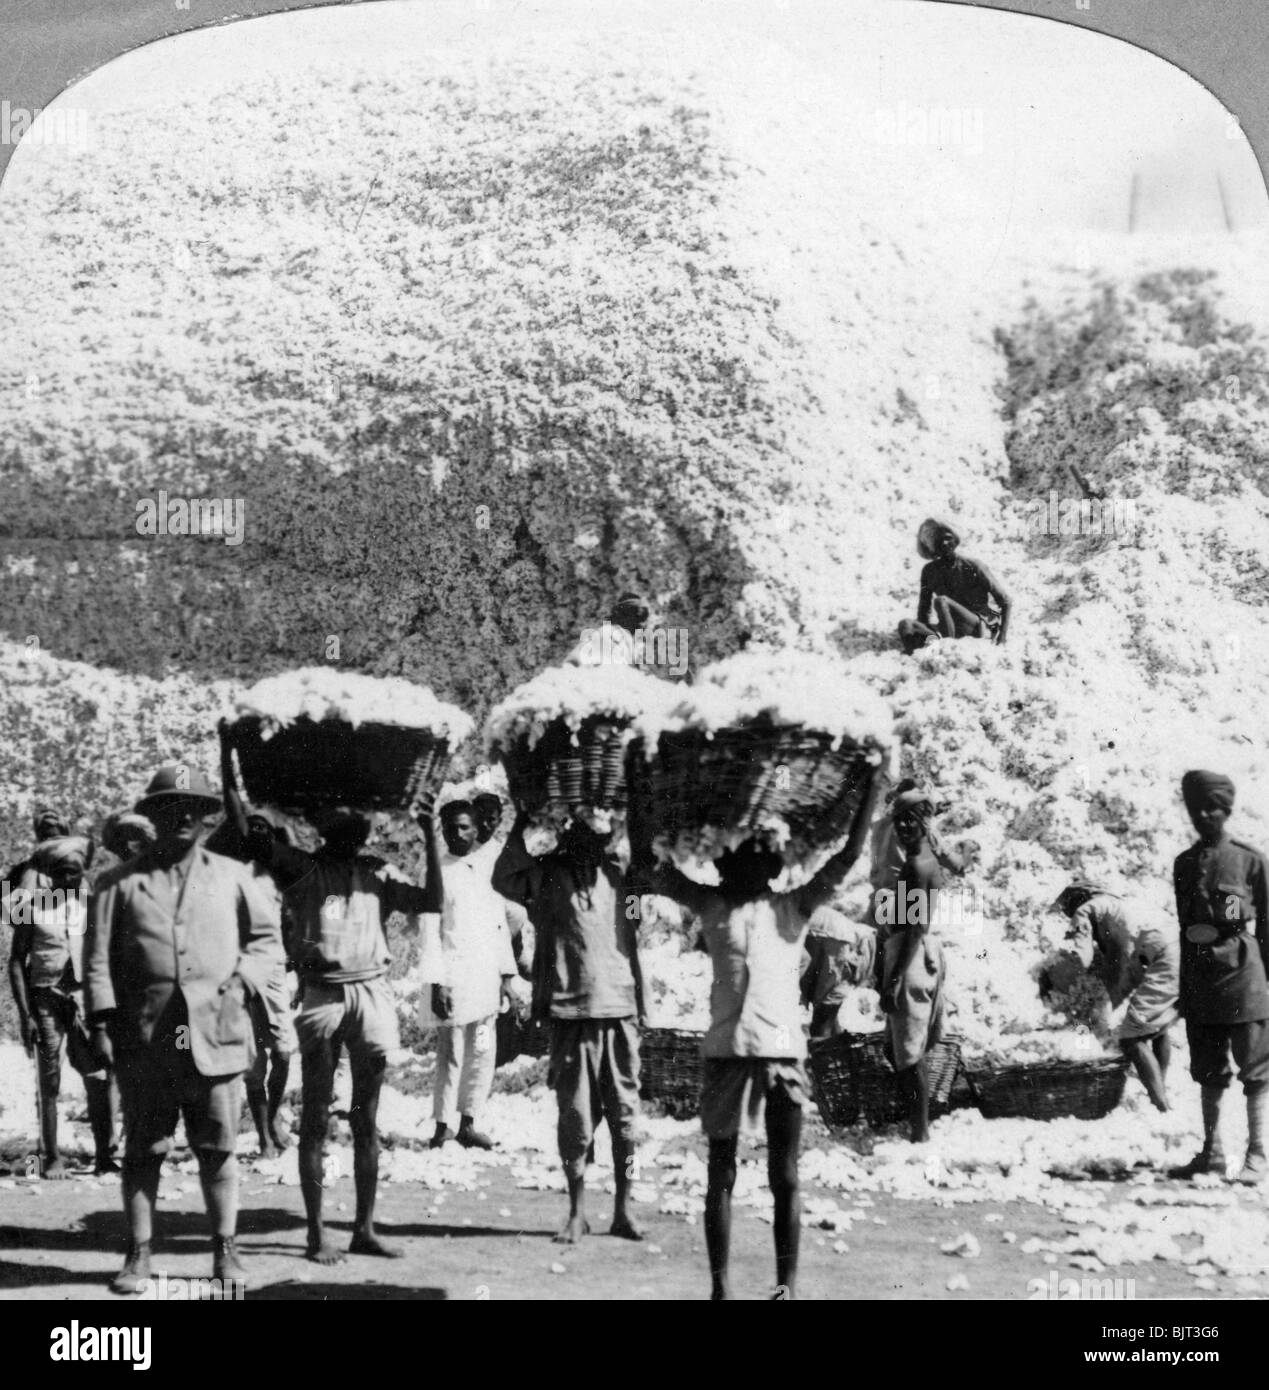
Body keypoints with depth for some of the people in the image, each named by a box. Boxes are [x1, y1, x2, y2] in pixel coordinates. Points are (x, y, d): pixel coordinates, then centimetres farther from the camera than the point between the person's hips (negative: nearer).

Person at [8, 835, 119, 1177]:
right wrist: (25, 1013, -4)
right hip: (46, 997, -1)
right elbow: (17, 961, 3)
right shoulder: (33, 906, 1)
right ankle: (50, 1158, 9)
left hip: (87, 995, 1)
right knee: (49, 1081, 2)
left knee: (101, 1075, -8)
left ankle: (105, 1155, -2)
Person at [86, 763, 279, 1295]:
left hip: (216, 1035, 1)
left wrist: (242, 981, 2)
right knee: (142, 1150, 4)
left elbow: (264, 935, 18)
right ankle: (138, 1256, 12)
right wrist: (102, 1021, -5)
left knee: (218, 1148, 5)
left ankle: (225, 1251, 15)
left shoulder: (231, 877, 10)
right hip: (144, 1039, -1)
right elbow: (98, 957, 3)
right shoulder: (120, 883, 6)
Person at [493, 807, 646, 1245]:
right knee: (575, 1116, 1)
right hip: (572, 1012, -3)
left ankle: (622, 1209, 13)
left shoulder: (614, 876, 11)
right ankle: (577, 1213, 11)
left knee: (625, 1114, 4)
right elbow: (503, 879, -19)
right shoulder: (547, 875, 0)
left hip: (620, 1011, 3)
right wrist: (521, 825, -22)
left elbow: (629, 941, 16)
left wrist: (639, 1003, 12)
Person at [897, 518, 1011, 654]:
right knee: (905, 624, -22)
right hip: (951, 630, 4)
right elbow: (923, 608, 14)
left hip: (980, 627, -4)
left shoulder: (973, 567, -4)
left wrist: (1002, 636, -14)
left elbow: (1006, 602, -4)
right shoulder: (929, 571, 8)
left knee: (941, 601, -30)